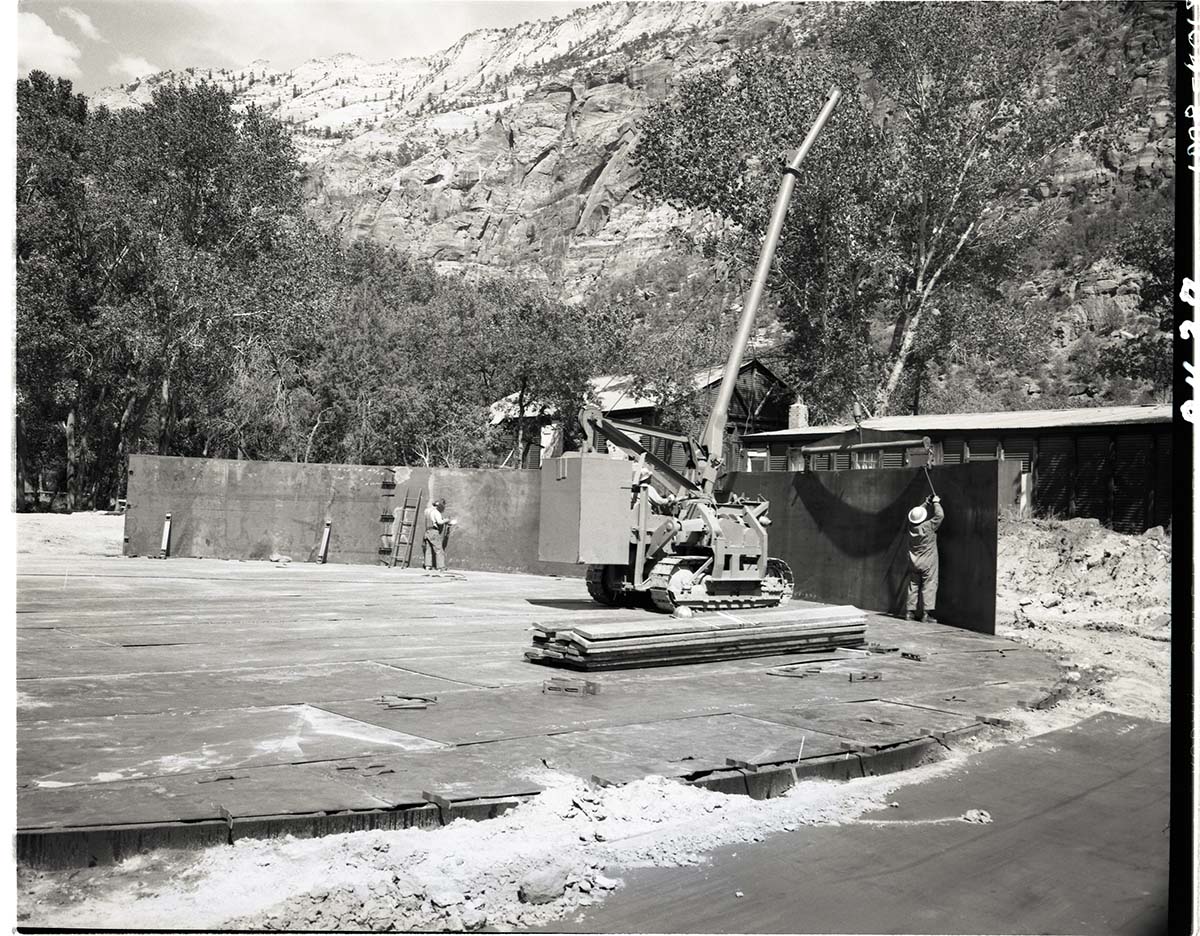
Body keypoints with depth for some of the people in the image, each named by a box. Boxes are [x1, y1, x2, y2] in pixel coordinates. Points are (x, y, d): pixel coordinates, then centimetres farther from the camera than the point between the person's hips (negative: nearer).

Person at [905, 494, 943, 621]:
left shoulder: (911, 526, -1)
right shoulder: (929, 526, -15)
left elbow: (916, 512, 18)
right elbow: (940, 515, -7)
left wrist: (927, 503, 20)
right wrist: (936, 503, 7)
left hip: (913, 562, 5)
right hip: (928, 562, -5)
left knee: (913, 586, 9)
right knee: (929, 586, -4)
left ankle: (910, 612, 8)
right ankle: (928, 612, -11)